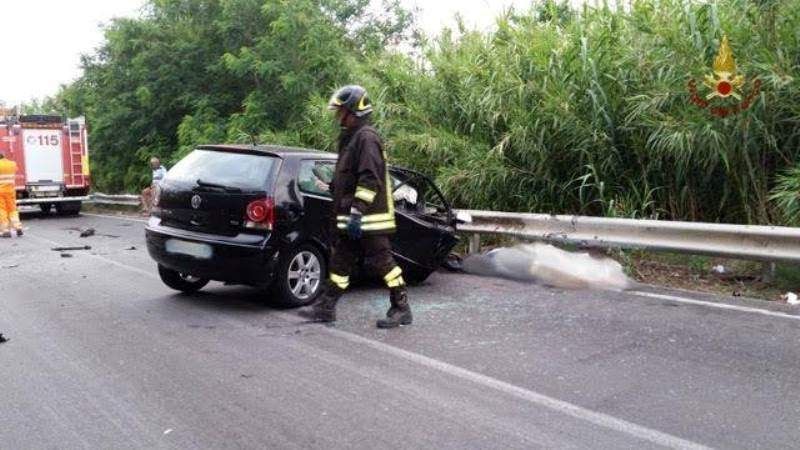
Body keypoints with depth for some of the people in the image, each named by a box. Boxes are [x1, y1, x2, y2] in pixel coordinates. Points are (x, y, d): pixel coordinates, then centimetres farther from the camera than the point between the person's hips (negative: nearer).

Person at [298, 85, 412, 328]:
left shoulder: (366, 137, -13)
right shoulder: (350, 138, 19)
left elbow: (369, 179, -22)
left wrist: (357, 212, -24)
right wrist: (343, 212, 24)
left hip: (369, 218, -10)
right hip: (350, 218, 10)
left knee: (382, 261, -3)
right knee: (340, 261, 13)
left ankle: (401, 309, 6)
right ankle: (326, 307, 21)